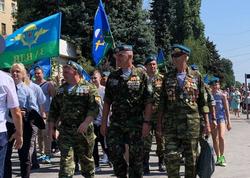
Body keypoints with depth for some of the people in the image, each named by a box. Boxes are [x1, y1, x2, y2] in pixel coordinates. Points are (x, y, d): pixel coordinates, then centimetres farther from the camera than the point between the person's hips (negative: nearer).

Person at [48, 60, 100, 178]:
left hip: (83, 130, -3)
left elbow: (94, 107, -14)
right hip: (65, 130, 3)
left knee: (86, 158, 11)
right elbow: (53, 109, 18)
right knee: (66, 158, -5)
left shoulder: (89, 87, -3)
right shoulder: (60, 90, 14)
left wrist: (85, 123, -25)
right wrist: (51, 127, 10)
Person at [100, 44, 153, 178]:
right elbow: (107, 102, 12)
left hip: (135, 123, -3)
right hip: (116, 123, 3)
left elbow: (148, 102, -3)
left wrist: (146, 122, -11)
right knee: (114, 153, -1)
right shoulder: (112, 77, 10)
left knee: (136, 157, 4)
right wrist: (104, 123, 6)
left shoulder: (141, 75, -1)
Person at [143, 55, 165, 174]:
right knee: (146, 141, -1)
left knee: (161, 140, 6)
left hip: (160, 114, 0)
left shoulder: (162, 79, 5)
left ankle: (161, 163, 19)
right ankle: (145, 165, 5)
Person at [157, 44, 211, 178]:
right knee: (171, 156, -4)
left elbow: (203, 102, 5)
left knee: (191, 158, 7)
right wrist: (159, 122, 5)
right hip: (171, 122, 1)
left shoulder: (196, 76, 4)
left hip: (192, 122, -1)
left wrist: (207, 122, 1)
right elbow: (162, 102, 9)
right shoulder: (168, 76, 8)